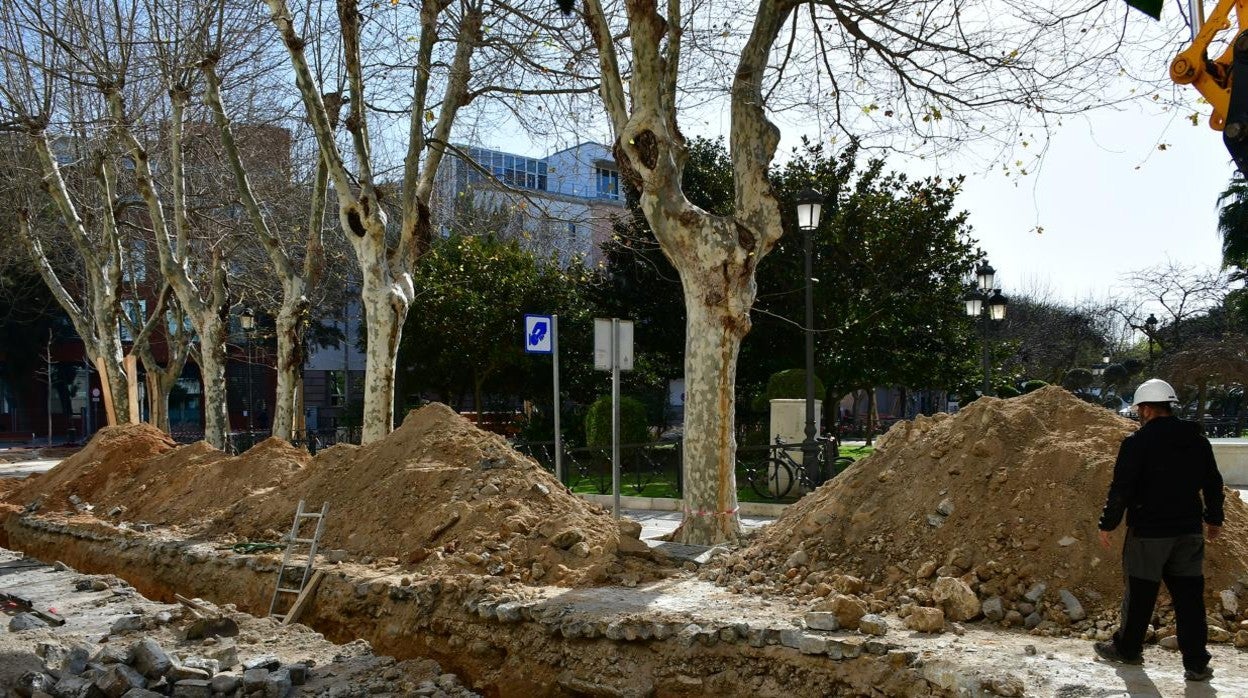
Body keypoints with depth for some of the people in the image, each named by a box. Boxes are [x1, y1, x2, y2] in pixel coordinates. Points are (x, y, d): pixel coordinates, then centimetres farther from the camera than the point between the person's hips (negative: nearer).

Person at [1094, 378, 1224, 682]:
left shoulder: (1137, 442, -13)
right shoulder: (1198, 441, 6)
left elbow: (1121, 488, -14)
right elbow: (1213, 483, 15)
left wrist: (1107, 524, -3)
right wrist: (1214, 519, 29)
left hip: (1148, 532, -5)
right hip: (1188, 532, 5)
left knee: (1139, 593, 8)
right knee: (1189, 595, 8)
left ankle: (1127, 649, 22)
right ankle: (1196, 663, 9)